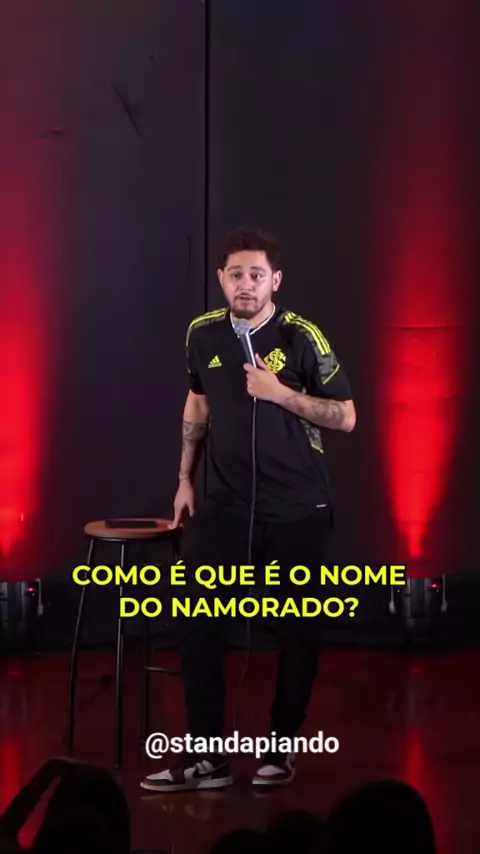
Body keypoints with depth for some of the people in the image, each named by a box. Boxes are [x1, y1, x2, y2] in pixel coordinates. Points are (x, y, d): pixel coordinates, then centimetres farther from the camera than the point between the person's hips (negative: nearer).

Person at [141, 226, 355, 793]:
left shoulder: (301, 337, -10)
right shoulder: (203, 334, 2)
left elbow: (345, 417, -6)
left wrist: (282, 393, -18)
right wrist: (185, 479, 15)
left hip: (296, 509, -3)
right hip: (224, 505, 3)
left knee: (295, 627, 6)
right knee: (195, 620, -3)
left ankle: (281, 749, 21)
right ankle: (207, 756, 5)